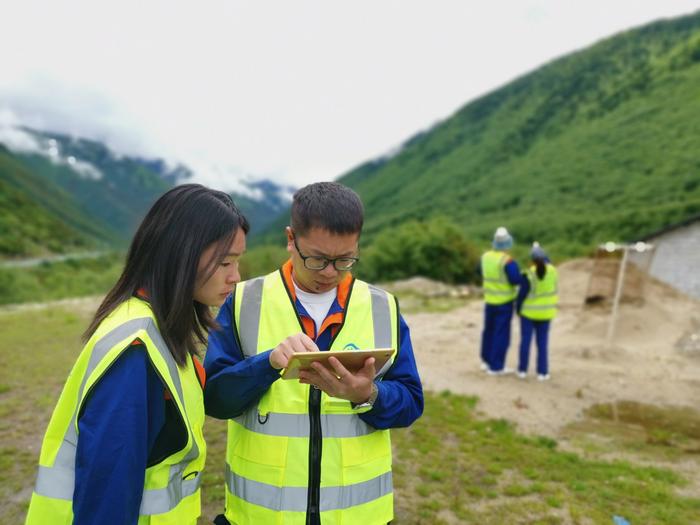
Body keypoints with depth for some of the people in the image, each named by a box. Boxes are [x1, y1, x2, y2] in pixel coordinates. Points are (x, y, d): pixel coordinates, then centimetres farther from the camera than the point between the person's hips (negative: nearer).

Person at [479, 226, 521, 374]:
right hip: (504, 301, -6)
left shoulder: (486, 256, -2)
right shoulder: (507, 261, -23)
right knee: (501, 334, 3)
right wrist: (515, 269, -4)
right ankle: (496, 367, 8)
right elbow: (516, 280, -23)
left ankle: (486, 361, 30)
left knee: (489, 330, 19)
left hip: (489, 299, 6)